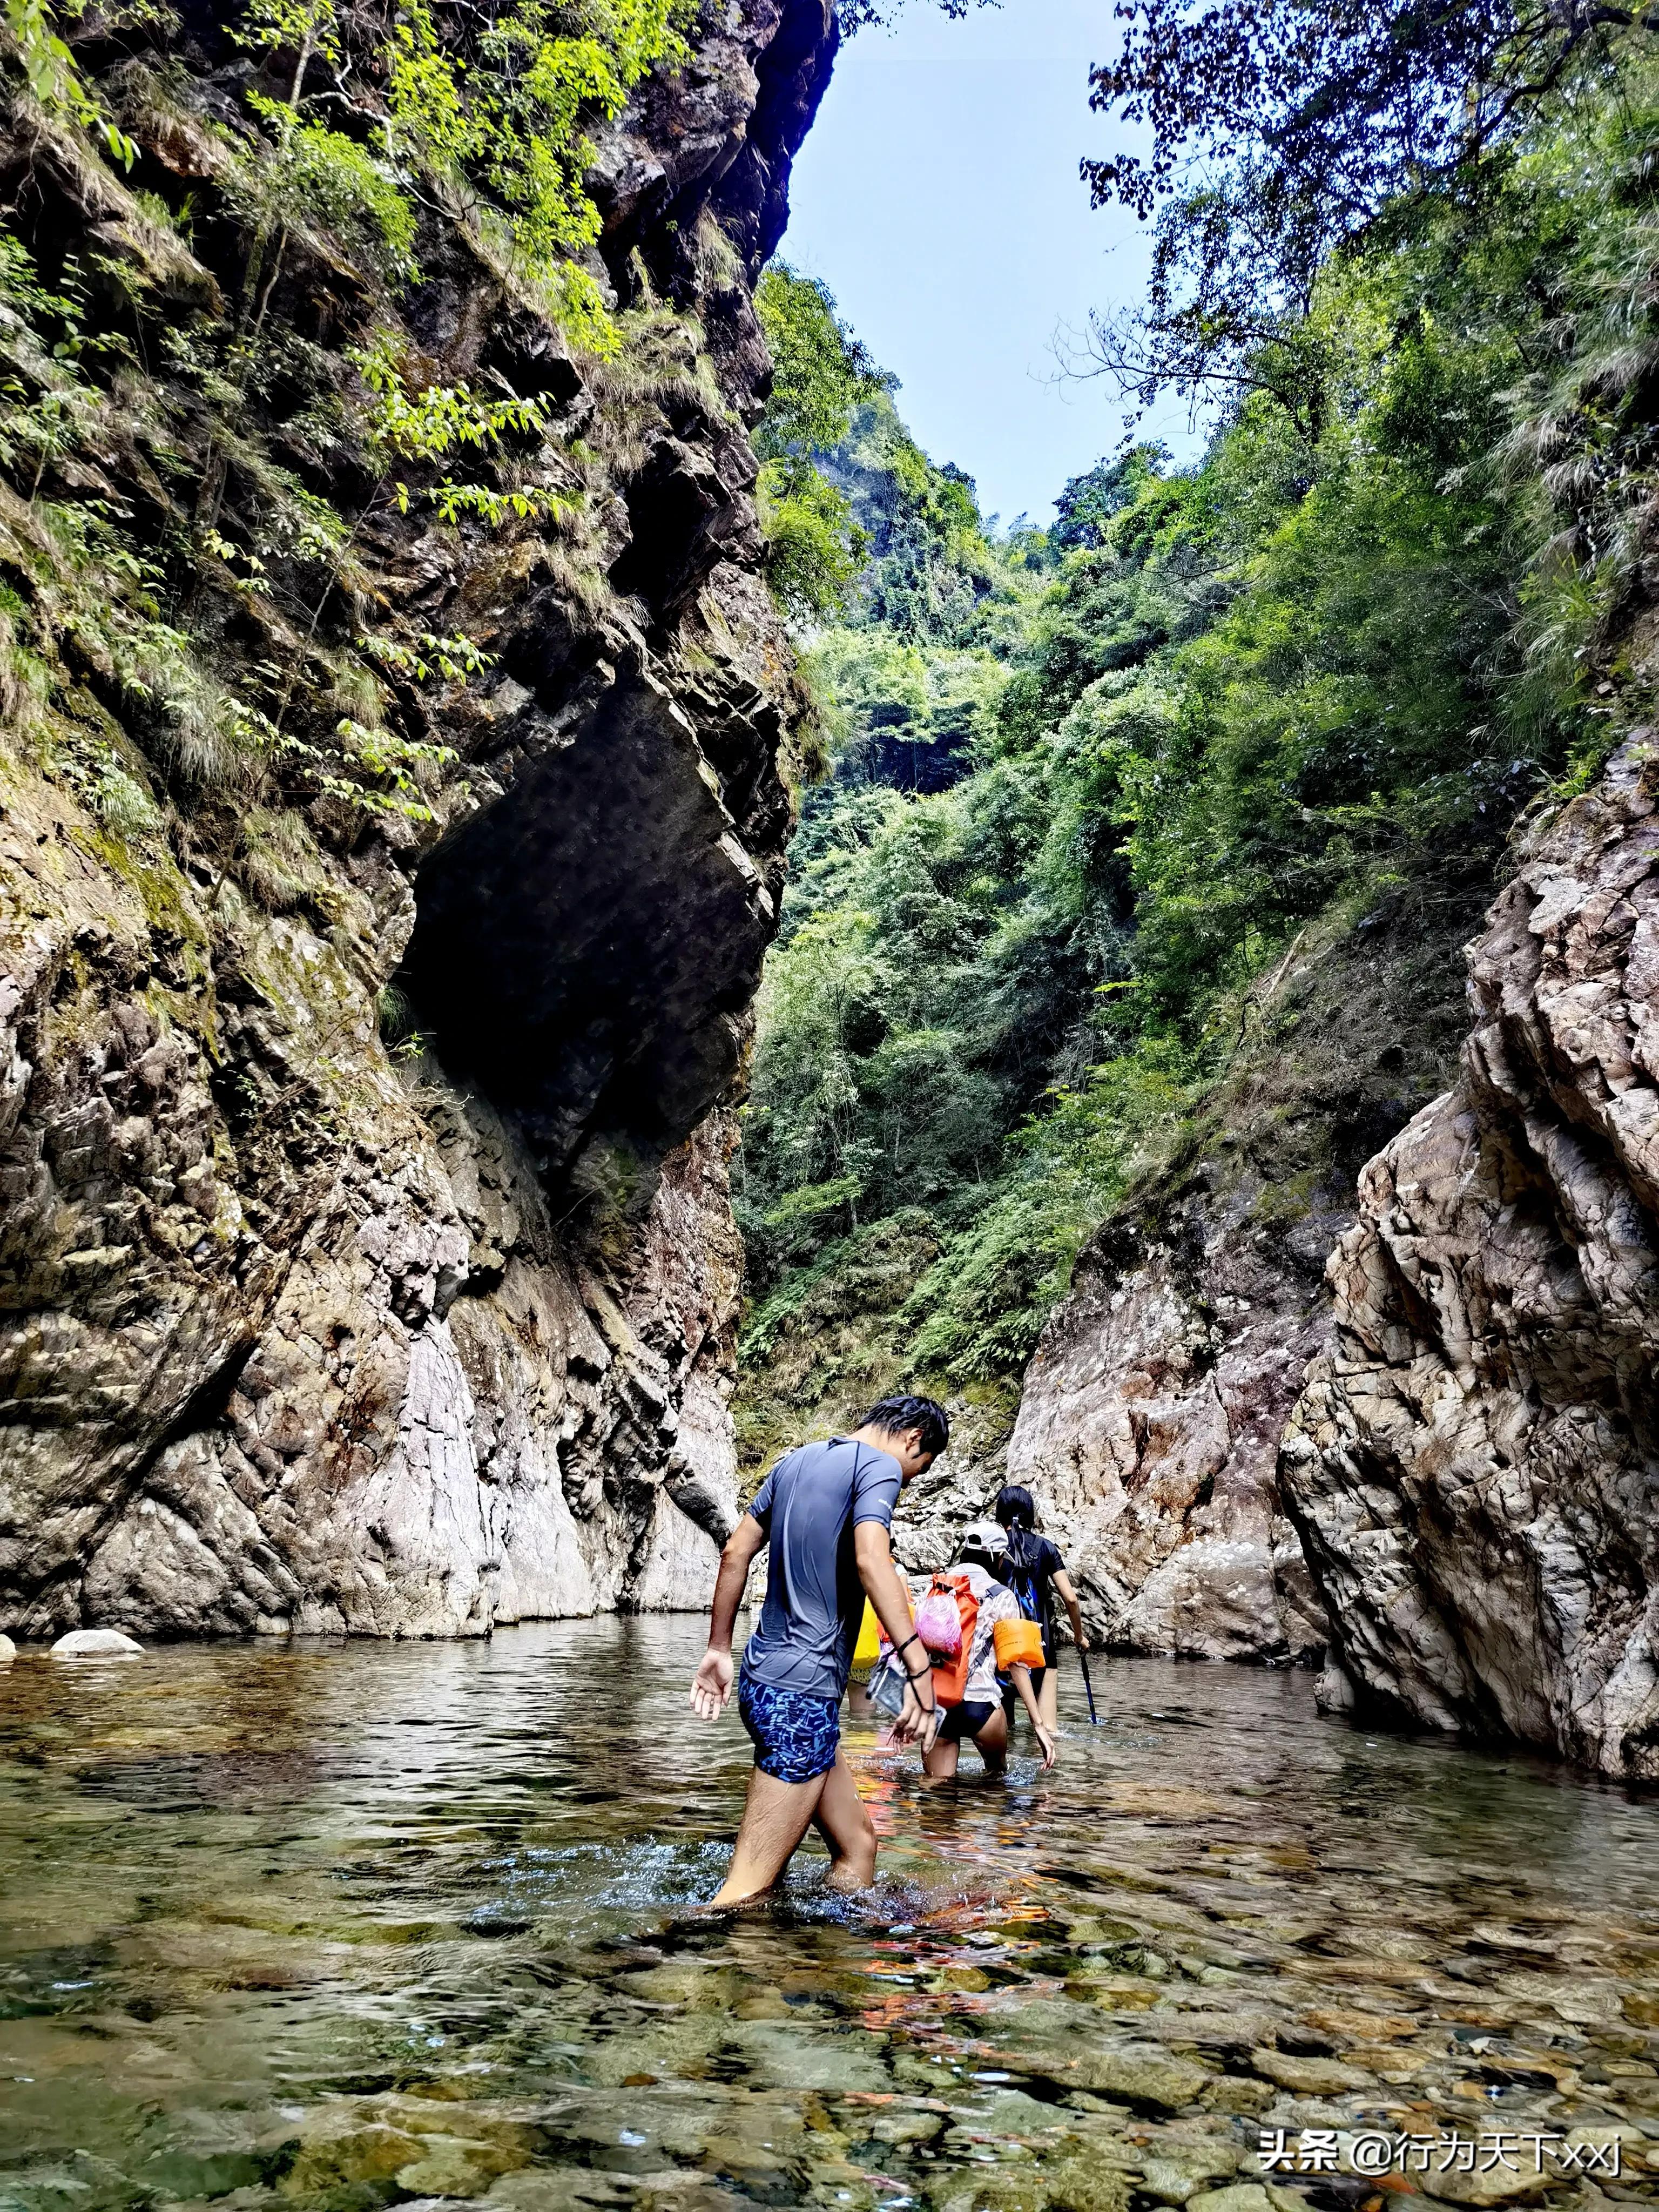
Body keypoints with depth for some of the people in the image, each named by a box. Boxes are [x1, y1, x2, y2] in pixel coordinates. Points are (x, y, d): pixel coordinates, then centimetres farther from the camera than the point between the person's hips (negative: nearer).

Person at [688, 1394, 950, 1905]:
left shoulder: (798, 1461, 15)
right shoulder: (881, 1466, -9)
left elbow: (736, 1551, 17)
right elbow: (870, 1560, -26)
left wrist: (719, 1649, 23)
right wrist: (919, 1669, -29)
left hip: (764, 1674, 9)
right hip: (802, 1690, -9)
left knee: (857, 1846, 18)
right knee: (748, 1890, -7)